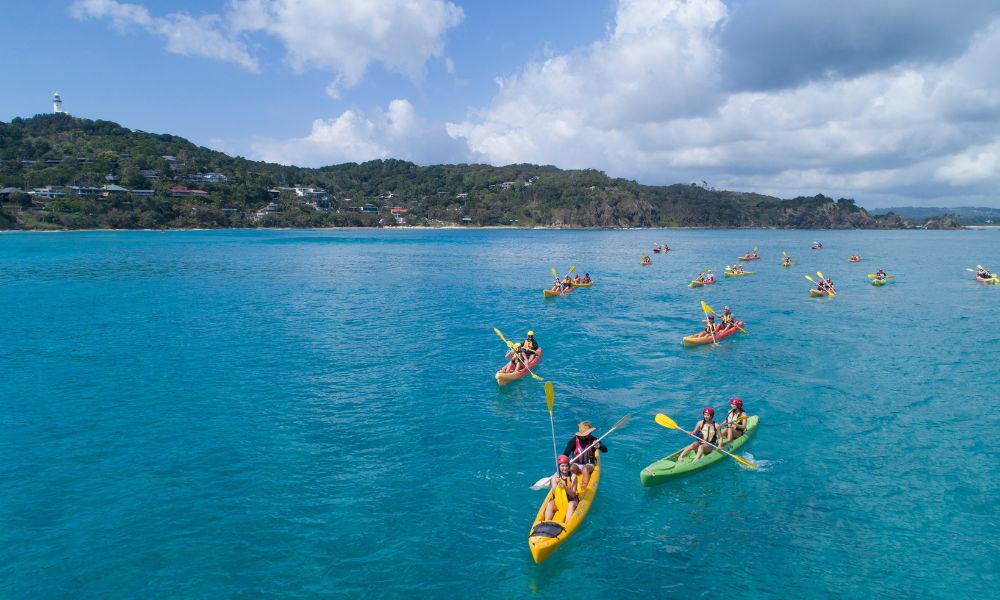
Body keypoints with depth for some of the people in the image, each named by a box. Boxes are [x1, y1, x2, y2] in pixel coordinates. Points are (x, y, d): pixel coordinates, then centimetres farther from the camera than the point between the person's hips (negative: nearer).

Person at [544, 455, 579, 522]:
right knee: (549, 504, -25)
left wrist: (565, 487, -33)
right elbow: (554, 494, -15)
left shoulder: (573, 476, -12)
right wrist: (557, 485, -34)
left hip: (571, 499, -2)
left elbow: (573, 495, -16)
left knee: (571, 504, -33)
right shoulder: (555, 477, -7)